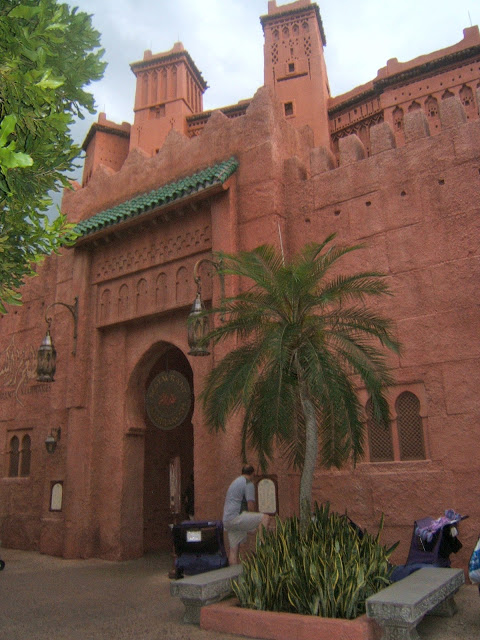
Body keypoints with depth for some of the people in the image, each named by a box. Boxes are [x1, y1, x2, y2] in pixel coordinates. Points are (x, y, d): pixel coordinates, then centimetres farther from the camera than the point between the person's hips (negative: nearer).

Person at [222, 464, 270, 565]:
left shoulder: (235, 482, 25)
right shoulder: (248, 484, -3)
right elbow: (250, 507, -11)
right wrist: (253, 522, 8)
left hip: (227, 520, 9)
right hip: (235, 517, -9)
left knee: (233, 550, 12)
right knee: (265, 518, -10)